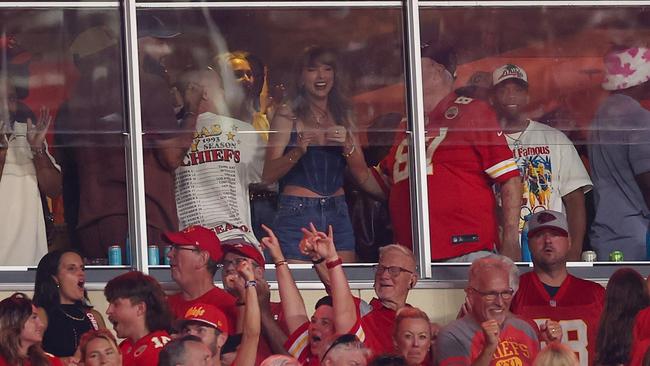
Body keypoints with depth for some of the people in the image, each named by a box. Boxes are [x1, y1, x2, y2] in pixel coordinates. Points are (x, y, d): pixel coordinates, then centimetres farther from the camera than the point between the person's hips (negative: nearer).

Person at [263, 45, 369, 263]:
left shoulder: (342, 116, 14)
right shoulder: (288, 115, 1)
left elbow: (362, 176, 9)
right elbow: (268, 175, -6)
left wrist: (347, 146, -7)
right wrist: (298, 151, -20)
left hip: (337, 214, 4)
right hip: (297, 212, -4)